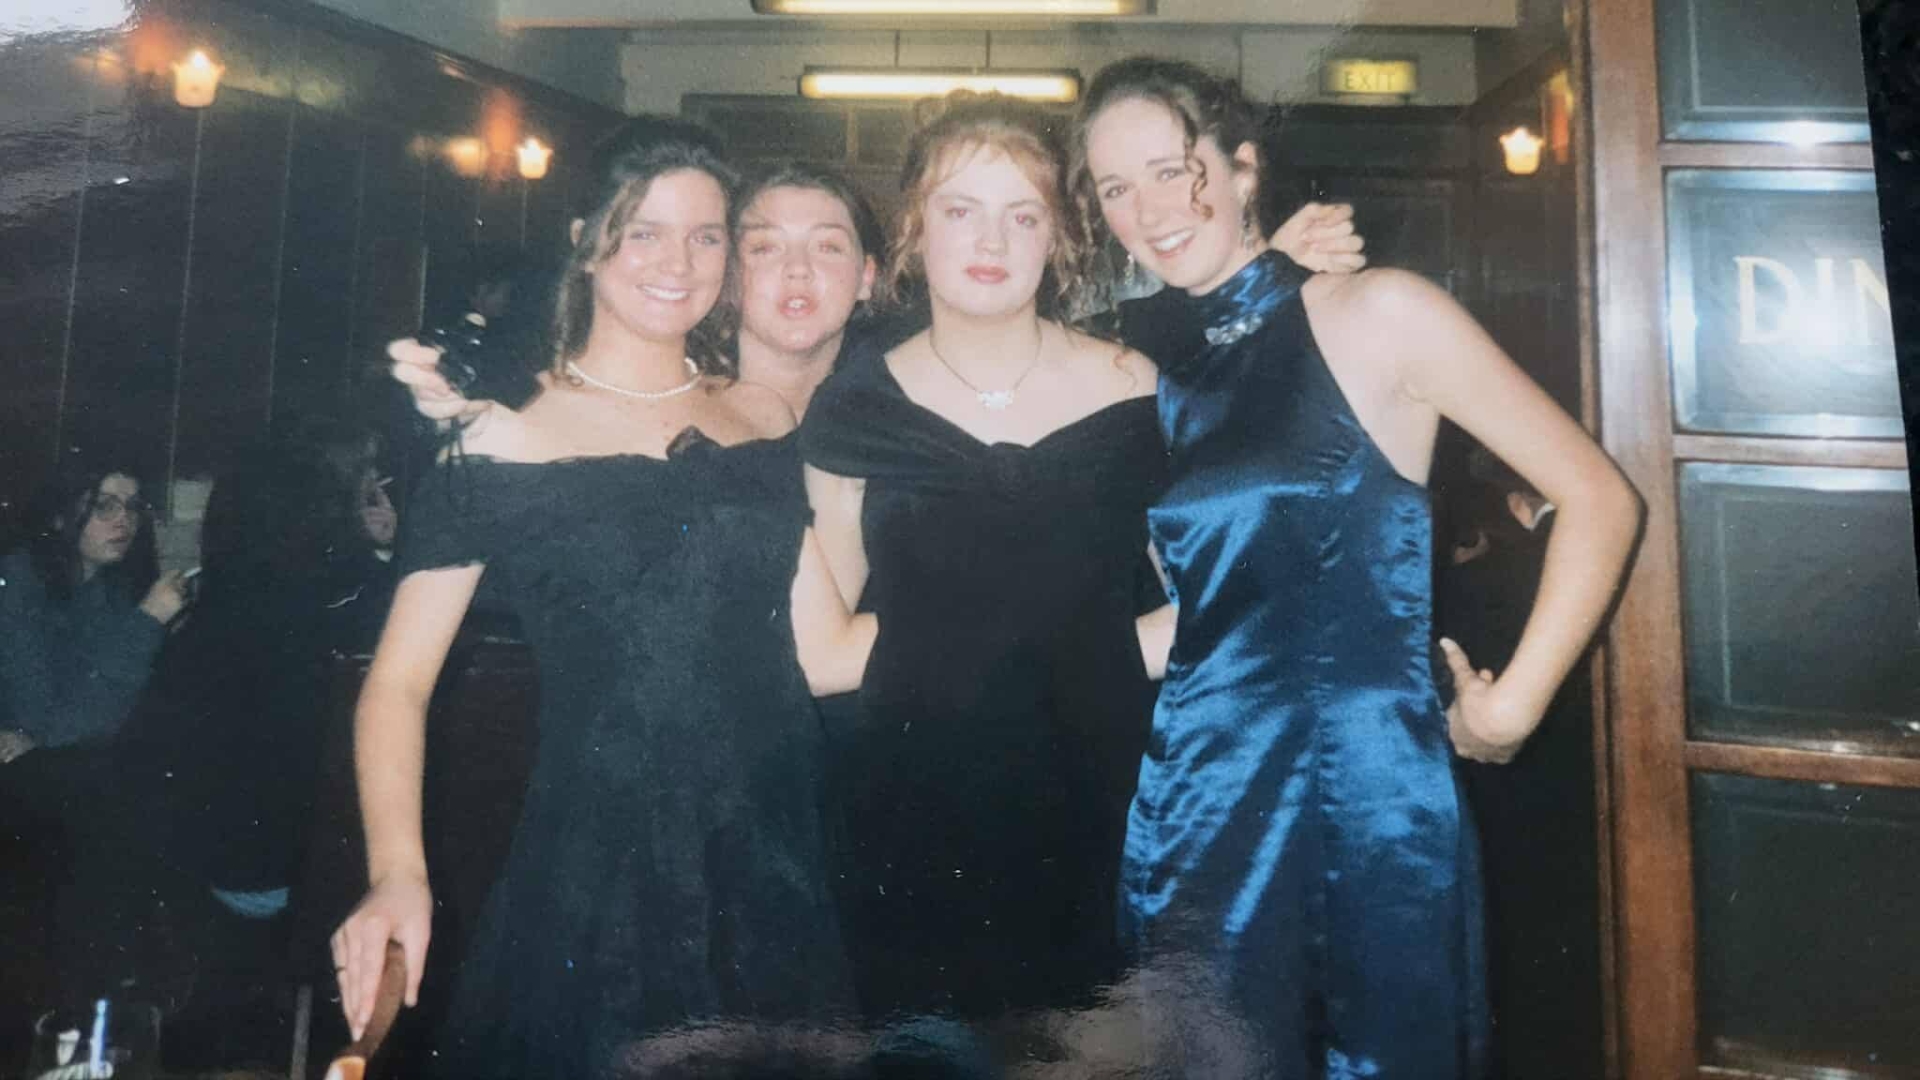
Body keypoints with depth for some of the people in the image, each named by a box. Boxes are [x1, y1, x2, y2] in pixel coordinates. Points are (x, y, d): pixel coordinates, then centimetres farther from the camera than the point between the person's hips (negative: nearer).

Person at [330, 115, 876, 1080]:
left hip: (771, 883, 4)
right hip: (585, 892, -3)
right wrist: (397, 875, -20)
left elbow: (826, 652, 3)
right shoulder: (504, 439, -4)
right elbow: (398, 682, -7)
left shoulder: (765, 421, 7)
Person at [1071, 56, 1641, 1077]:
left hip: (1362, 793, -3)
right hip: (1188, 797, 4)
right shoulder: (1139, 368, 7)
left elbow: (1598, 498, -6)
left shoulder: (1375, 314, -6)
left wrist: (1509, 709, -7)